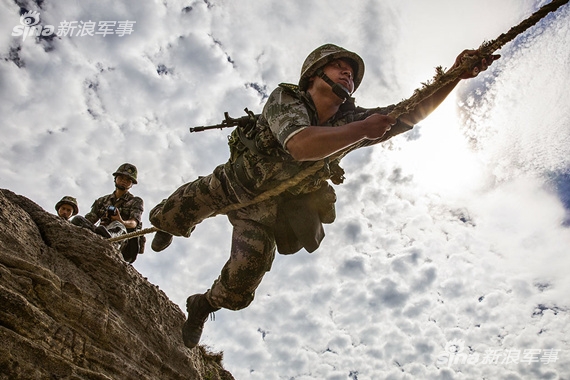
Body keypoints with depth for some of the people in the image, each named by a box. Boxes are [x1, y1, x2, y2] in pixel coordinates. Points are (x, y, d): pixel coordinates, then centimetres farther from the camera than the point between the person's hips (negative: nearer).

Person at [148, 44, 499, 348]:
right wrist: (363, 130, -43)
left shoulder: (350, 120, -15)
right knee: (168, 219, 6)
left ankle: (203, 306, 24)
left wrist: (455, 76, -33)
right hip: (233, 182, -1)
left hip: (267, 209, 2)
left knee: (244, 280, -10)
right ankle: (168, 228, 48)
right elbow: (301, 145, -46)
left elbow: (411, 113, -20)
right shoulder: (285, 99, -26)